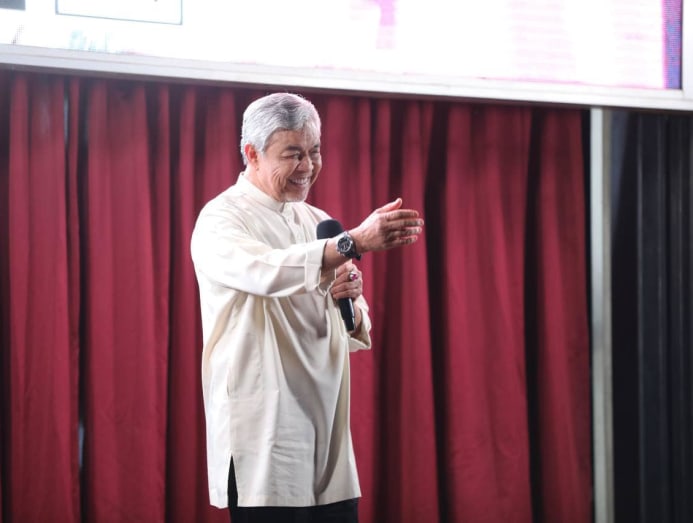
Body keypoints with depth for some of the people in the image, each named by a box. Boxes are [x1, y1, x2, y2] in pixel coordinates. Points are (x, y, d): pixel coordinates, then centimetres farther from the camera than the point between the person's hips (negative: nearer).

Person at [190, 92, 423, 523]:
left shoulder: (319, 223, 15)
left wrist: (350, 300, -6)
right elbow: (267, 272, -27)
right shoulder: (221, 219, -5)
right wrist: (355, 242, -36)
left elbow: (356, 335, 17)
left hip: (329, 438, 6)